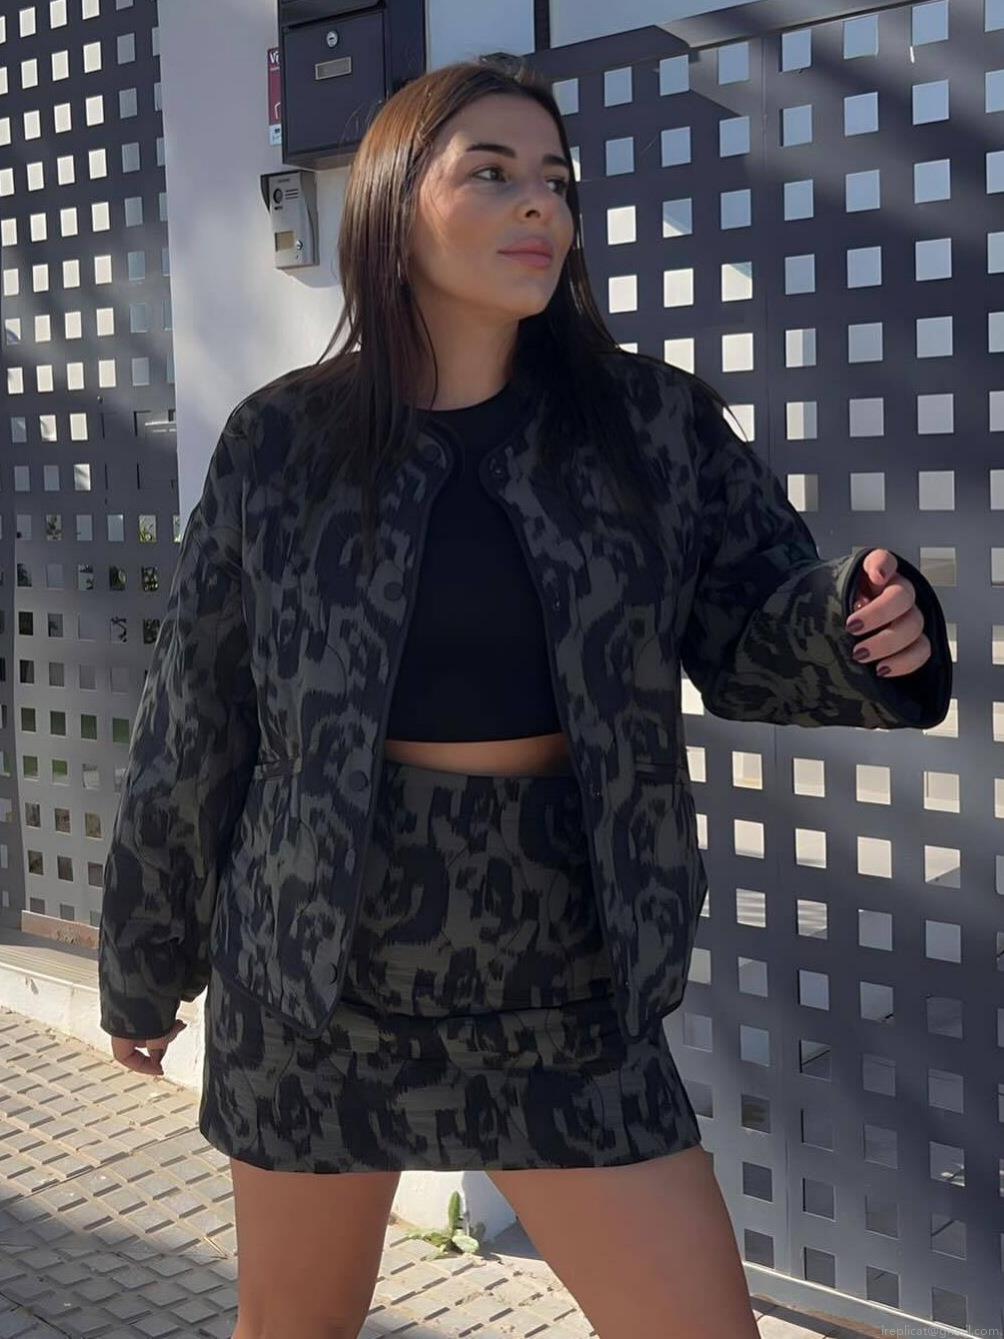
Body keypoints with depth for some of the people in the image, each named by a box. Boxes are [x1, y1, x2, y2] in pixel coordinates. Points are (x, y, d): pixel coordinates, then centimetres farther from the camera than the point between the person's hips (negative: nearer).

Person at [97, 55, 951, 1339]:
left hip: (563, 985, 1)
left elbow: (755, 639, -1)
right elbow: (195, 719, 1)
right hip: (318, 982, 0)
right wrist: (144, 959, 10)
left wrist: (865, 623, -25)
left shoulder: (654, 425, -4)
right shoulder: (281, 439, -7)